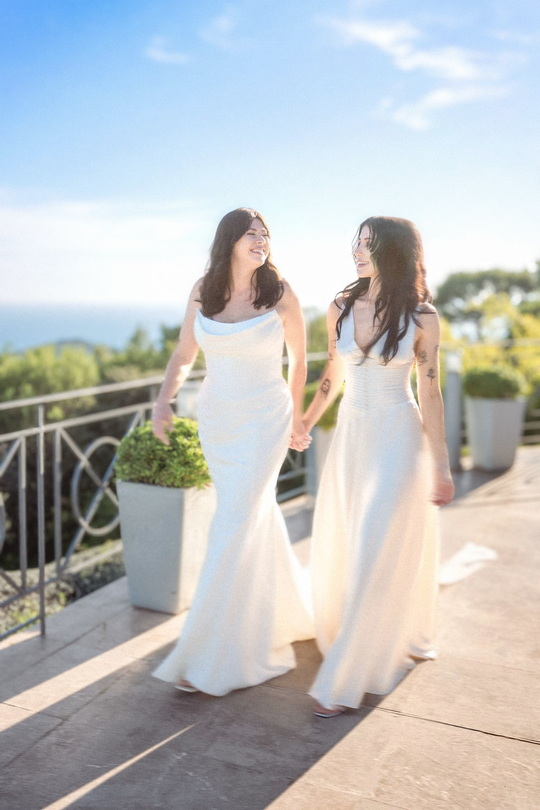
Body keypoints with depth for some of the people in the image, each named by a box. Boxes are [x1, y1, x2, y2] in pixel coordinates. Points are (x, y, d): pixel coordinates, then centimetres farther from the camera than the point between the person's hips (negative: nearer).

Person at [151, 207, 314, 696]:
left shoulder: (280, 294, -8)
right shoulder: (202, 291, 1)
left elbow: (298, 358, 4)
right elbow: (184, 355, 8)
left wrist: (295, 418, 12)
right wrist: (163, 400, -9)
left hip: (263, 421, -4)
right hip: (216, 419, 5)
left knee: (234, 527, -9)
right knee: (258, 519, 17)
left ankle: (212, 659, 1)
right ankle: (286, 616, 41)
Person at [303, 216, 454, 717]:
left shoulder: (421, 318, -9)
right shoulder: (341, 308, 1)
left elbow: (429, 394, -5)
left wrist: (441, 467, -4)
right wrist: (307, 421, 23)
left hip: (399, 439, -5)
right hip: (350, 435, 5)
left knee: (379, 555, -4)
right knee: (339, 548, 13)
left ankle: (344, 681, 7)